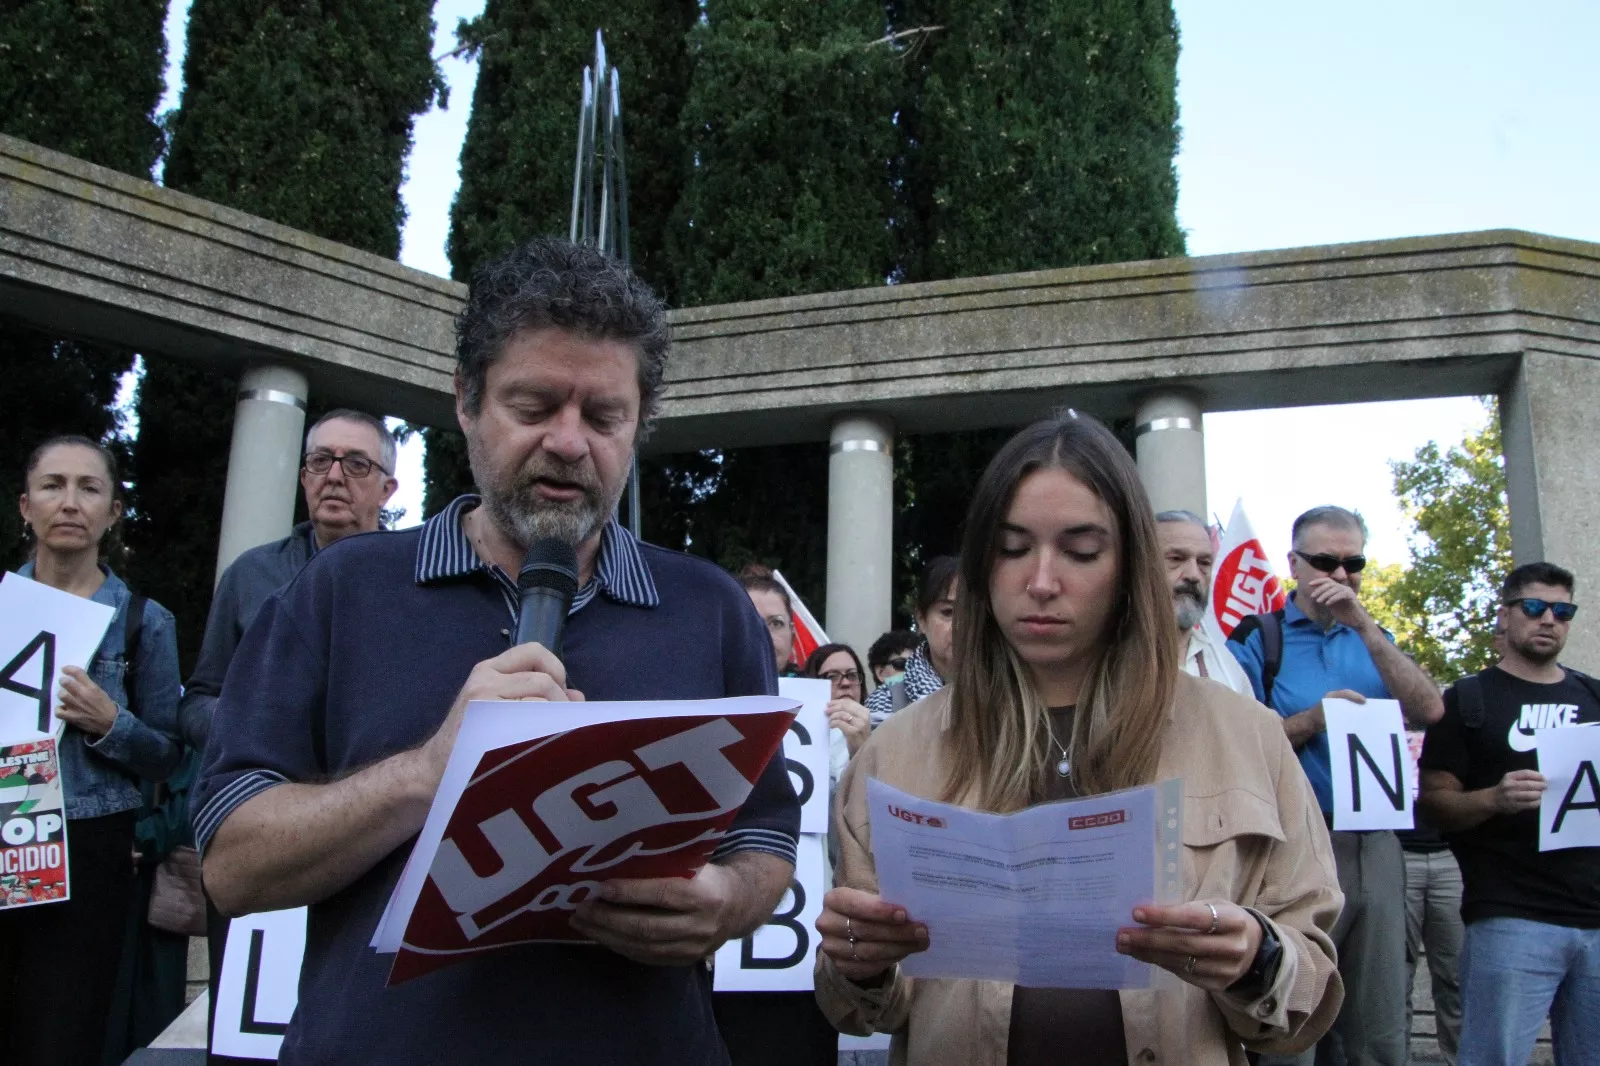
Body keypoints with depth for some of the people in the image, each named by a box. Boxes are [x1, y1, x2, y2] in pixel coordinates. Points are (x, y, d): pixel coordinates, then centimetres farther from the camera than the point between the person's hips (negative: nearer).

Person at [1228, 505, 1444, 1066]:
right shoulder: (1258, 639, 1)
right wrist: (1314, 719, -18)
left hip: (1376, 845, 4)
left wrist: (1364, 626, -9)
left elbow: (1429, 710, -3)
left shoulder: (1372, 641, 15)